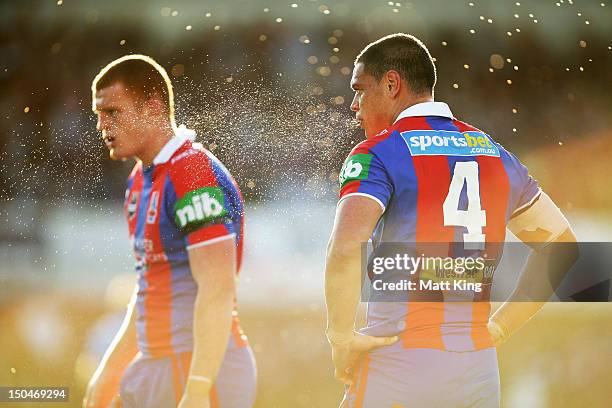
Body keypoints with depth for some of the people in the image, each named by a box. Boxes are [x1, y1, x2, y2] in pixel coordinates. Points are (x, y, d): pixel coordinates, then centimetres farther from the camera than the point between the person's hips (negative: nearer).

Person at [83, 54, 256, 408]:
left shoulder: (195, 175, -17)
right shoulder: (140, 180, 14)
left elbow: (218, 291, -24)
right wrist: (109, 372, 23)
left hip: (206, 371, -9)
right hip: (155, 371, 9)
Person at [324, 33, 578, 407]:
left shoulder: (377, 154, -6)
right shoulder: (493, 153, 14)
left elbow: (346, 250, -22)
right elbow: (560, 245, 21)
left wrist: (341, 339, -10)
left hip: (400, 364, -6)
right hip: (479, 368, 6)